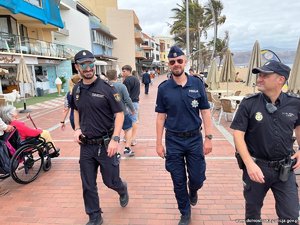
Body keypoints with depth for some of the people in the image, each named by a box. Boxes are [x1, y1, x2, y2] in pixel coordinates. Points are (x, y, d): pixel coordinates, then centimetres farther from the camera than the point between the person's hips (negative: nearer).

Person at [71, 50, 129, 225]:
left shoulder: (106, 88, -11)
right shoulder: (77, 90, 5)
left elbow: (119, 114, -11)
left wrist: (115, 139, -21)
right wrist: (77, 129, 5)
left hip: (105, 144, -4)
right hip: (86, 145, 4)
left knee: (111, 181, 9)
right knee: (88, 186, 12)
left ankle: (122, 189, 46)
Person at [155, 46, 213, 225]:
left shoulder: (197, 83, -2)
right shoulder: (163, 88, -3)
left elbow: (205, 112, 0)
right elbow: (161, 117, 0)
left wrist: (208, 138, -4)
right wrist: (159, 143, -1)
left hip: (195, 138, 0)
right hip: (173, 141, 0)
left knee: (198, 178, 8)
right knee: (178, 182, 10)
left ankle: (193, 190, 46)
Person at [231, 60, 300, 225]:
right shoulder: (249, 103, -13)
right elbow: (238, 134, -14)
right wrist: (249, 164, -21)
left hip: (285, 168, 2)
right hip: (256, 166, -2)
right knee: (253, 210, 18)